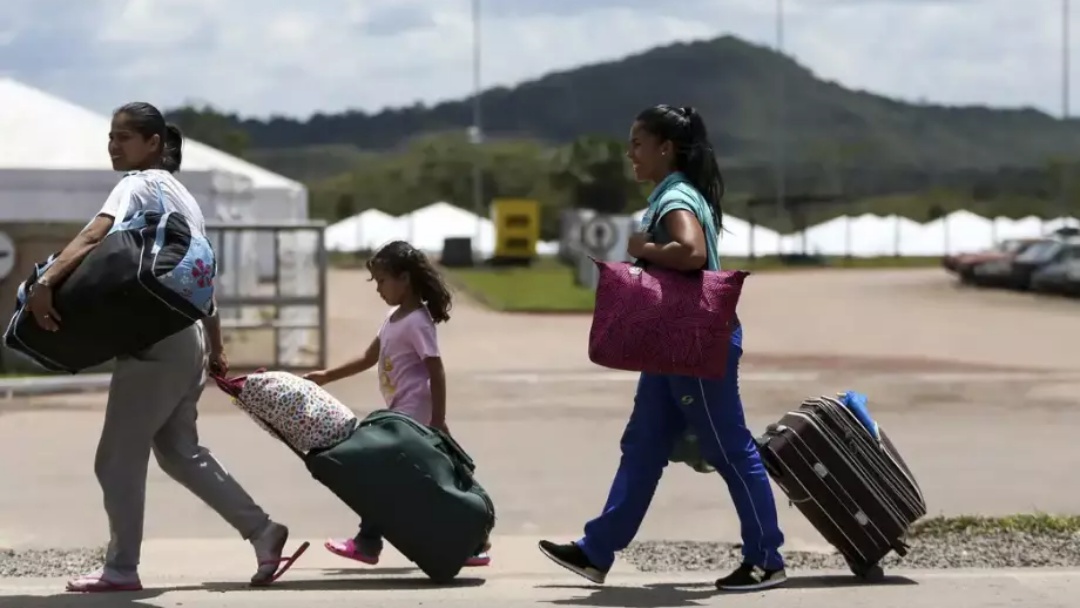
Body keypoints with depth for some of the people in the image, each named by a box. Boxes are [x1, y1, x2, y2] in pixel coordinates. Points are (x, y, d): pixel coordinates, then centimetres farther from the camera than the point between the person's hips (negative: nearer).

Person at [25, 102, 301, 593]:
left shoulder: (138, 185, -9)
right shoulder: (181, 194, 20)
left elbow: (93, 237, -28)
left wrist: (45, 283, -40)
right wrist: (215, 350, 24)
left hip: (154, 341, -9)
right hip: (186, 339, 9)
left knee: (117, 458, -1)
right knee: (179, 452, 18)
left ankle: (121, 569, 6)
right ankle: (262, 531, 17)